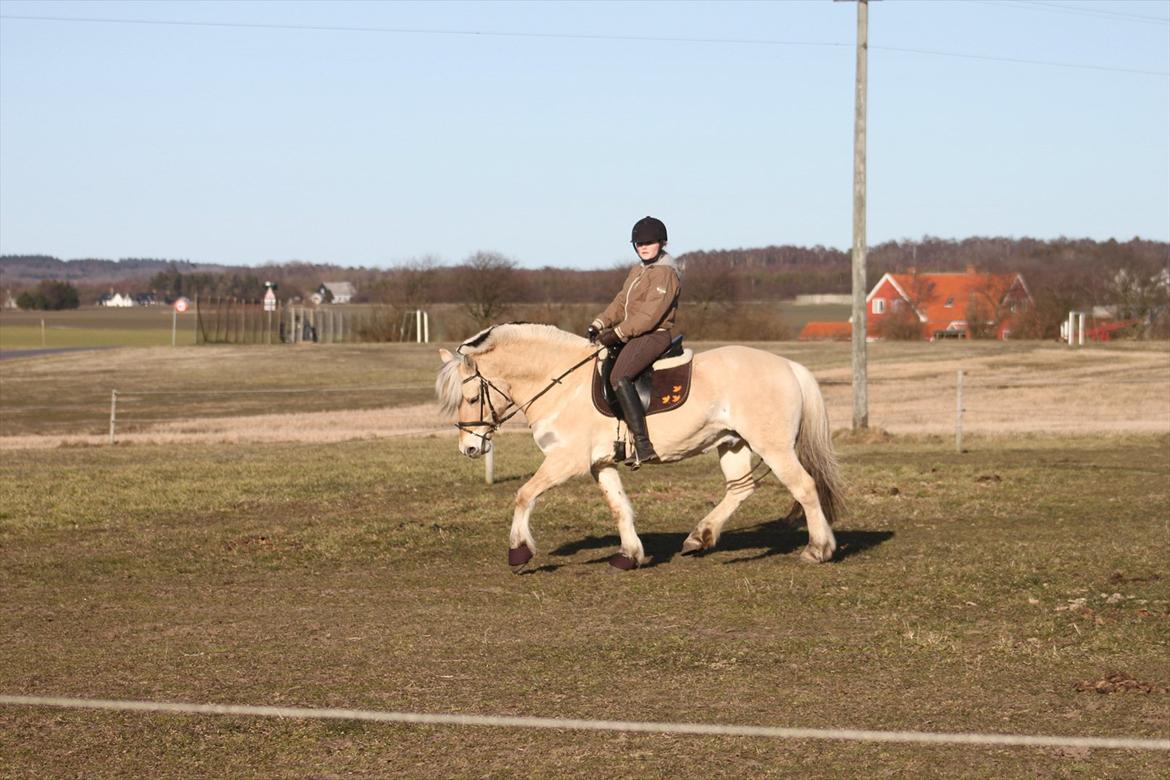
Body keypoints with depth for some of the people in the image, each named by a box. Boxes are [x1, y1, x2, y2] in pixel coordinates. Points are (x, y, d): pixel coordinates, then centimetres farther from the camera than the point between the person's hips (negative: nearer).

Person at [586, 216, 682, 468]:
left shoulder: (665, 273, -12)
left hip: (653, 336, -11)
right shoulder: (638, 271, 19)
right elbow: (621, 303, 17)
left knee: (619, 377, -29)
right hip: (632, 335, 11)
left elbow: (649, 315, -20)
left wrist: (617, 334, -22)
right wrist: (599, 324, 1)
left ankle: (643, 445, -35)